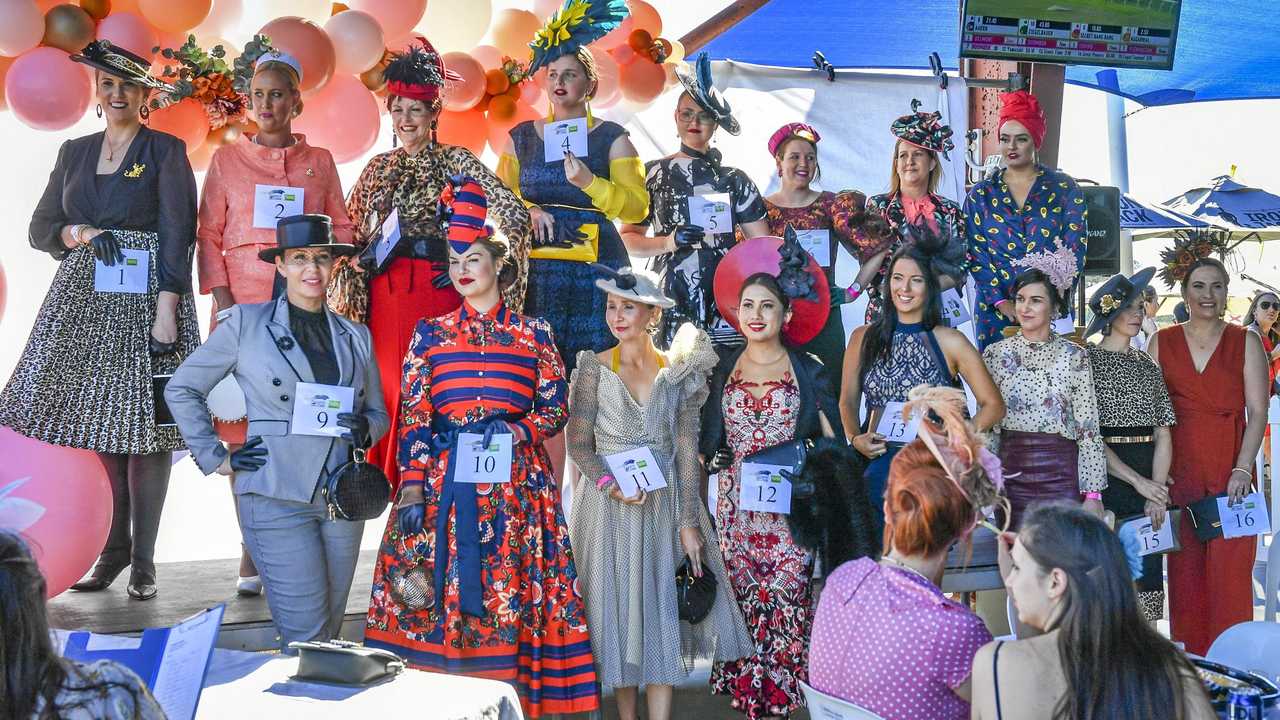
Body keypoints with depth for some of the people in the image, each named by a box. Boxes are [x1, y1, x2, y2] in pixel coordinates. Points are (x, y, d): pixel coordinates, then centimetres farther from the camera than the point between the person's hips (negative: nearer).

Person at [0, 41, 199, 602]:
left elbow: (178, 236, -7)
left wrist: (166, 312, -16)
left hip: (145, 299, -4)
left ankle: (143, 560, 3)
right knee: (98, 423, 2)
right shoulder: (75, 152, 16)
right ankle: (113, 549, 14)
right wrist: (80, 233, -8)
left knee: (143, 424, -4)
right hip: (85, 301, 4)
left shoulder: (166, 151, 1)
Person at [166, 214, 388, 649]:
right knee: (306, 635, -8)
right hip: (275, 498, -4)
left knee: (329, 636, 12)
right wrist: (215, 459, 0)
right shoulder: (245, 323, 1)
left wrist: (364, 428, -4)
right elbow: (181, 389, 8)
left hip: (342, 498, 4)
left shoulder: (356, 337, 12)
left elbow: (378, 413, 20)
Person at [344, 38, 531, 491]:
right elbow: (353, 233, 20)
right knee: (388, 381, 5)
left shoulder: (456, 161, 1)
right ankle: (392, 483, 17)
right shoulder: (379, 168, 15)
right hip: (385, 292, 4)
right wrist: (356, 263, 1)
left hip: (437, 286, -4)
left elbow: (511, 212, -8)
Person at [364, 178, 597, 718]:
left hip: (514, 484, 0)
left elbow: (555, 409, 8)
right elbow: (412, 417, 3)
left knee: (513, 595, -1)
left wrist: (514, 431, -11)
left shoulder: (533, 334, 7)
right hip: (443, 482, 1)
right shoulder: (430, 334, 8)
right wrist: (412, 488, -7)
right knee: (431, 594, -1)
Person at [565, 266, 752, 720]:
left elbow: (687, 451, -1)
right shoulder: (594, 368, 0)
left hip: (665, 504, 1)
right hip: (609, 506, -1)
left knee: (663, 613, 0)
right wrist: (611, 484, -22)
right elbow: (578, 444, -4)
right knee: (617, 609, 5)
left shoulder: (678, 372, 2)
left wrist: (689, 522, -7)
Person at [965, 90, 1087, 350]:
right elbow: (976, 254, 0)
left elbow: (1074, 249, -2)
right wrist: (1001, 301, -11)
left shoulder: (1063, 188, 4)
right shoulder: (981, 195, 7)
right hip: (996, 309, 1)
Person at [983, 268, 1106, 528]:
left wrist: (1093, 493, -6)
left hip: (1062, 476, -1)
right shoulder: (995, 353, 5)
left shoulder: (1074, 356, 0)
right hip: (1011, 475, 1)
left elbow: (1089, 430, -1)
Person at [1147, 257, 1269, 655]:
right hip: (1179, 471, 1)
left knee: (1230, 568, -4)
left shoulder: (1246, 342, 5)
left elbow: (1258, 411, -1)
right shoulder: (1162, 342, 9)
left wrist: (1243, 468, -12)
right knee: (1184, 568, 3)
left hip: (1231, 472, -1)